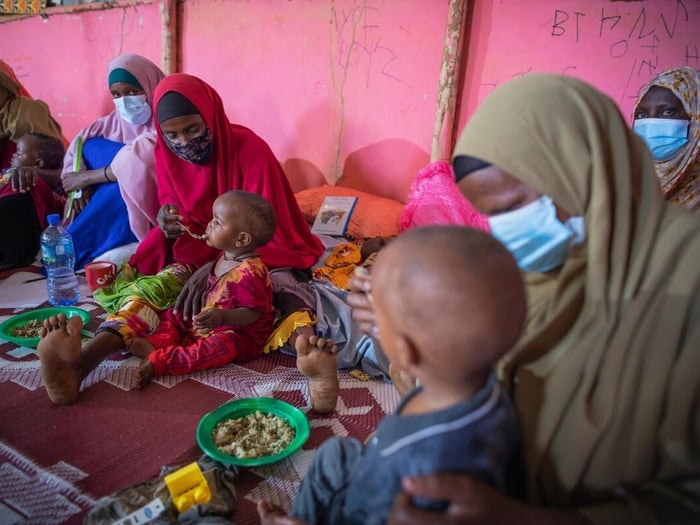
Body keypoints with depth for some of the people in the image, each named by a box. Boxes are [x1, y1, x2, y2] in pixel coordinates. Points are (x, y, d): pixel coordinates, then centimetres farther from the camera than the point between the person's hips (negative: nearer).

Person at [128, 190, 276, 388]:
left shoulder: (250, 273, -28)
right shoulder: (226, 256, 1)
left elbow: (253, 313, -29)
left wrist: (223, 317, -42)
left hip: (238, 331, -10)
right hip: (210, 319, 10)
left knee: (223, 345, -39)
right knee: (172, 315, 11)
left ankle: (159, 361, -41)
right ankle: (157, 343, -15)